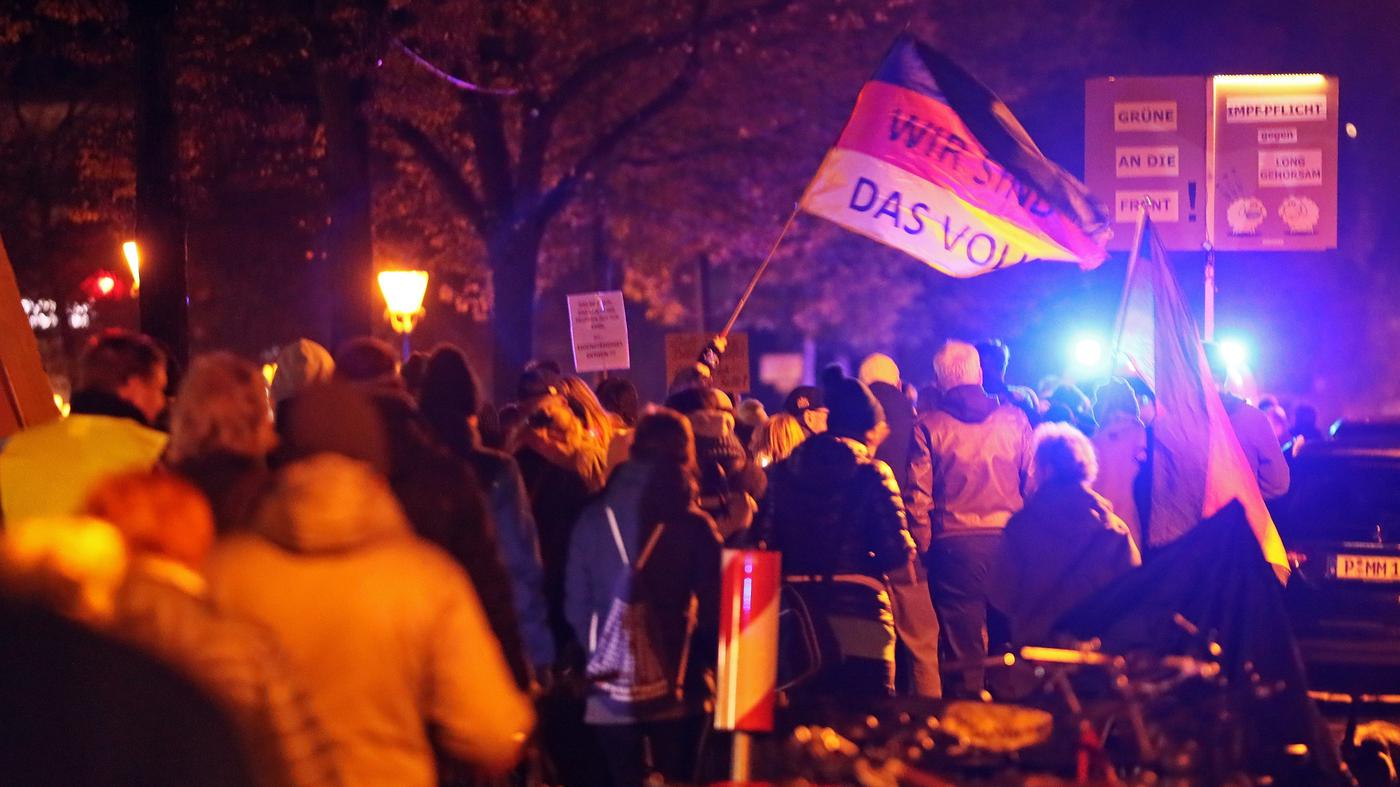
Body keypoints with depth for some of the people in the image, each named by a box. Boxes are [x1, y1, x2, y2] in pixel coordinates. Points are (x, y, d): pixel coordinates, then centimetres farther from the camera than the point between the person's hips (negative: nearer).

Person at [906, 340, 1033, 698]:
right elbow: (1033, 480, 7)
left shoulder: (928, 427, -1)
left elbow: (918, 497, -3)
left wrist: (923, 546, 6)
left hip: (955, 545, -2)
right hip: (1009, 541, 2)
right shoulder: (1014, 419, 5)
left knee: (963, 644, 1)